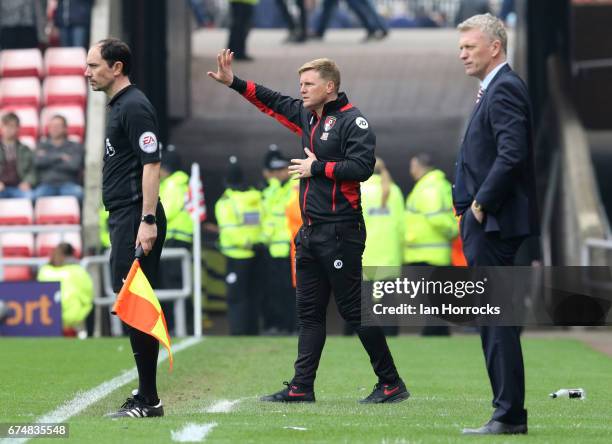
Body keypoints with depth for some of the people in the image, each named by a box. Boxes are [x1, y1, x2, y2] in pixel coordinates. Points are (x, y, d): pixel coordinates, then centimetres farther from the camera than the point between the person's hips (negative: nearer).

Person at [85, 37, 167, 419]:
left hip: (135, 218, -10)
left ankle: (148, 400, -10)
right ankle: (147, 397, 13)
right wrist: (140, 220, 21)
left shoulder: (134, 107, -12)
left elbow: (152, 163, -19)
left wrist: (148, 221, -25)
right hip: (123, 218, 10)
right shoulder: (119, 106, 19)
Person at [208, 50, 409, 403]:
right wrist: (233, 83, 22)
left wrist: (318, 167, -13)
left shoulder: (353, 121, -11)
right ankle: (302, 387, 11)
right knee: (309, 311, 9)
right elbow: (273, 102, 28)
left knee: (354, 309, -6)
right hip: (311, 232, 9)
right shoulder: (307, 115, 14)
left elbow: (362, 166, -22)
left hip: (341, 231, -9)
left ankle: (391, 383, 1)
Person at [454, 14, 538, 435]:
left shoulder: (505, 88, -13)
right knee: (495, 319, 11)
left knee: (497, 319, -9)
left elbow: (512, 154, -24)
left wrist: (482, 204, -17)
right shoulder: (495, 89, 19)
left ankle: (509, 415, -8)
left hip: (495, 224, -10)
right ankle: (510, 411, 14)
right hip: (486, 223, 10)